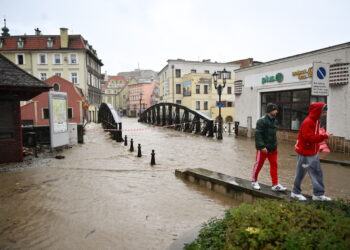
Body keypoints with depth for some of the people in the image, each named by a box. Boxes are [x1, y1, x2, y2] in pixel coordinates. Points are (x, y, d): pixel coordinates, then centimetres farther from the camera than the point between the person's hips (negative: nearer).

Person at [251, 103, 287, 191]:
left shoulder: (273, 120, 11)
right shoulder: (262, 121, -16)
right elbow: (258, 134, -20)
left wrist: (275, 145, 13)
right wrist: (262, 146, -24)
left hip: (273, 148, 8)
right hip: (263, 148, -8)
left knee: (274, 165, 8)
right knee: (258, 164, 6)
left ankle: (275, 184, 15)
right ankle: (254, 181, 23)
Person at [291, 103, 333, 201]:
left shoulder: (316, 121, 8)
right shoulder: (307, 122, -22)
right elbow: (310, 138, -27)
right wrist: (324, 136, -24)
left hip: (314, 153, 9)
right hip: (305, 153, -9)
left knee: (317, 173, 12)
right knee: (301, 173, 4)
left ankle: (318, 194, 22)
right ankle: (295, 192, 20)